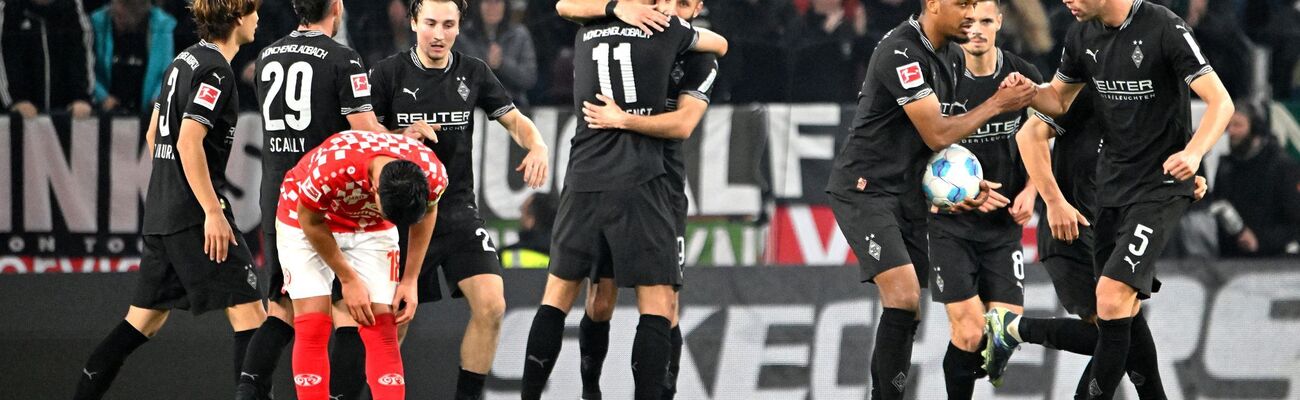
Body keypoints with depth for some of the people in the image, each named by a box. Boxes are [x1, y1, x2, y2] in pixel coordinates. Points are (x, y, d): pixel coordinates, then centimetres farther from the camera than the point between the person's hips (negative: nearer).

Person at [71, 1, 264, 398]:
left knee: (145, 319, 13)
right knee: (248, 313, -7)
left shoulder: (185, 60, 14)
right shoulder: (215, 70, -13)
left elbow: (154, 134, 22)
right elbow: (189, 143, -21)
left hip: (161, 213, 9)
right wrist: (213, 212, -22)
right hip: (195, 213, -9)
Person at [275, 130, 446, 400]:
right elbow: (310, 221, -19)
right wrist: (348, 279, -11)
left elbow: (427, 212, -3)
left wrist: (410, 279, -3)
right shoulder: (330, 168, -41)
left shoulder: (433, 175, -29)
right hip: (304, 218, -3)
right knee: (313, 327, -13)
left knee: (382, 330, -7)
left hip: (370, 229, 3)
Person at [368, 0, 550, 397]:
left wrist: (537, 145, -12)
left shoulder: (473, 73, 5)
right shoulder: (388, 73, -4)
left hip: (457, 211, 2)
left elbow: (514, 119, 10)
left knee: (491, 306, -14)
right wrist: (402, 135, -21)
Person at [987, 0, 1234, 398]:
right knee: (1123, 311, 9)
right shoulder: (1082, 37, 4)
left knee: (1113, 294, -19)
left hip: (1161, 185, -7)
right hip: (1112, 184, 7)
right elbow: (1058, 99, 20)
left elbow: (1220, 101, -19)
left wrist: (1193, 153, -36)